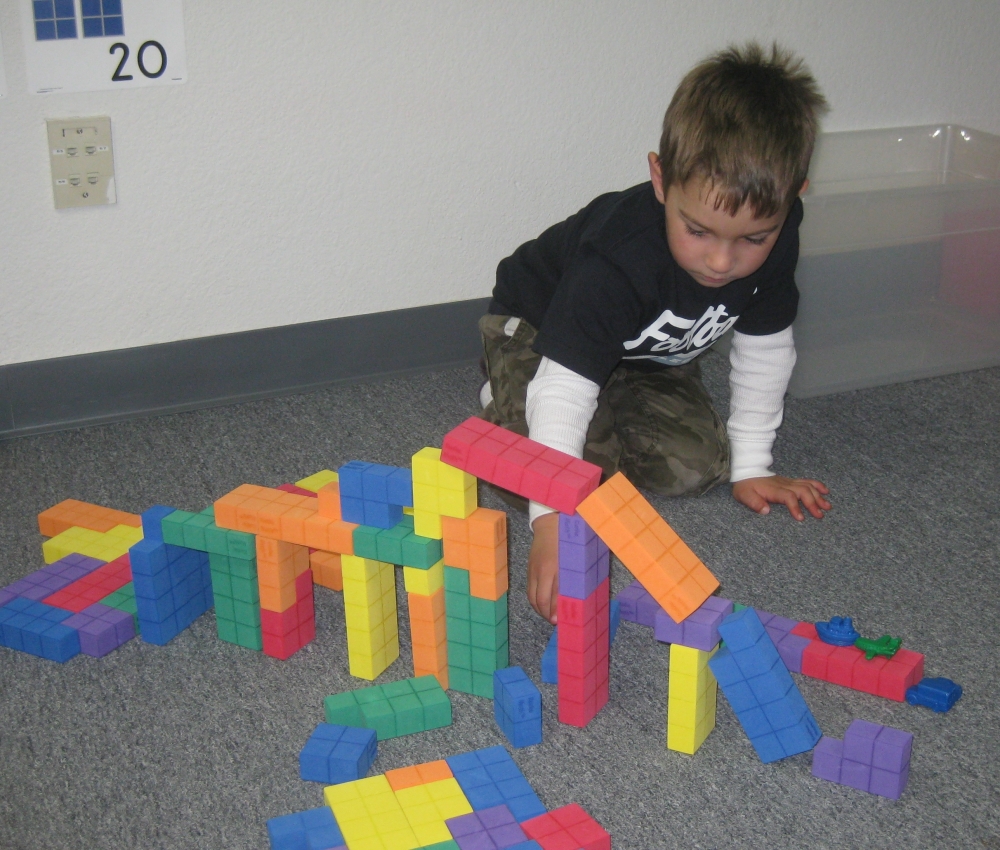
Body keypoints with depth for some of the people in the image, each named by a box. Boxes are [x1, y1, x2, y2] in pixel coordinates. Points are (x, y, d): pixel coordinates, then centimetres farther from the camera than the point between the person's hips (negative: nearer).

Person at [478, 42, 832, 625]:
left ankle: (610, 416, 17)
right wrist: (552, 520, -54)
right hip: (541, 332, -5)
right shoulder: (617, 260, -43)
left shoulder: (774, 235, -25)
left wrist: (751, 465, -2)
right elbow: (564, 388, -45)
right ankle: (507, 404, 6)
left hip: (650, 356, 6)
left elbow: (765, 348, -8)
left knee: (698, 465, -9)